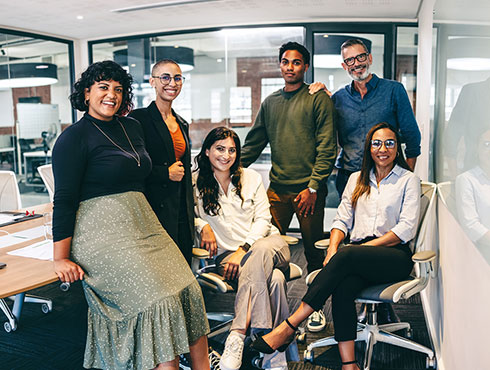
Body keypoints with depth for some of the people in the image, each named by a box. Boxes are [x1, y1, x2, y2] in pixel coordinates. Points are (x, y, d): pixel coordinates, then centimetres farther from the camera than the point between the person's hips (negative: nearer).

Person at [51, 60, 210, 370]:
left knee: (187, 289, -4)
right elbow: (65, 199, -8)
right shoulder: (74, 137, -5)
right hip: (103, 233, -7)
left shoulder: (132, 127, 16)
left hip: (143, 224, 7)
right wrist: (61, 258, -9)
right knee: (157, 300, -16)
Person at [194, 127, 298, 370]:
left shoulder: (251, 178, 10)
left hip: (267, 243, 2)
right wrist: (203, 226, -14)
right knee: (274, 278, -34)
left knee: (260, 251, -39)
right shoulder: (196, 182, 6)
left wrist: (243, 250, -12)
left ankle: (238, 334, -39)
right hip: (227, 252, -2)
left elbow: (263, 219, 3)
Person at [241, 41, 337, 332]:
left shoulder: (319, 99, 0)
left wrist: (313, 187, -13)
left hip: (309, 190, -4)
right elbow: (254, 143, 18)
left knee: (313, 251, 6)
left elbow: (327, 148, -7)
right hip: (277, 189, 4)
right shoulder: (270, 102, 14)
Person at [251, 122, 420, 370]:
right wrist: (333, 247, -7)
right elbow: (342, 219, 13)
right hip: (358, 256, 3)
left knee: (347, 255, -34)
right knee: (342, 287, -32)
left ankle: (288, 327, -35)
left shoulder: (408, 180, 7)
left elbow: (406, 229, -3)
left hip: (395, 257, -3)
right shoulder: (357, 179, 20)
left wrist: (366, 246, -14)